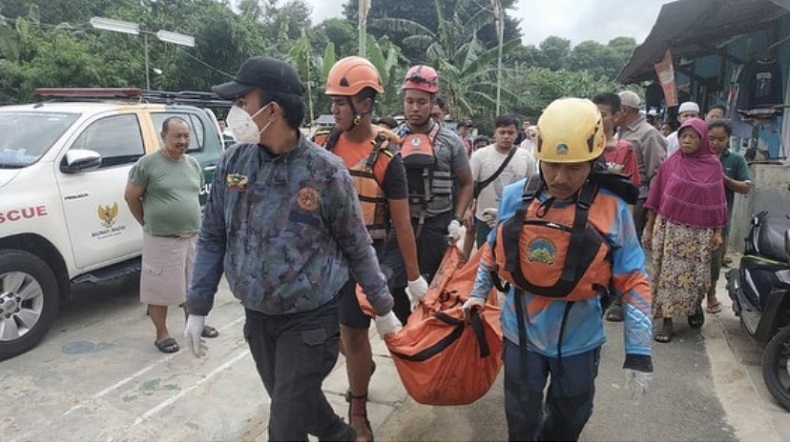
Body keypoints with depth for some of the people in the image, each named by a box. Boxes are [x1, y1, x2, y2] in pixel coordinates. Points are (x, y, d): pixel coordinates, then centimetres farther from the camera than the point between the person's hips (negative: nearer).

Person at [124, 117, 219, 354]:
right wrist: (148, 223, 1)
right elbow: (130, 196, -3)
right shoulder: (148, 163, -9)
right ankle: (162, 335, 18)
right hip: (162, 240, -5)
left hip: (193, 237, 6)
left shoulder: (193, 164, 8)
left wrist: (192, 221, 14)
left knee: (192, 283, 18)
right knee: (160, 289, 3)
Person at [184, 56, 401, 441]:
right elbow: (212, 238, 4)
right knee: (296, 403, 22)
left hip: (311, 319, -5)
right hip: (256, 316, 5)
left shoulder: (326, 171, -16)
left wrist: (382, 308, 1)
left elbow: (358, 248, -6)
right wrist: (197, 308, 4)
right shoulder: (232, 162, -4)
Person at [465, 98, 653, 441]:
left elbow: (633, 282, -10)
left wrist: (638, 351, -10)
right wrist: (478, 293, 13)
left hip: (579, 339, -1)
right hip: (522, 333, 1)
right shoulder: (514, 198, -10)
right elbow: (494, 249, 7)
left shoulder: (612, 211, -16)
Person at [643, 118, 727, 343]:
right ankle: (667, 323, 9)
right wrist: (649, 228, 3)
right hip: (669, 228, 0)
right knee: (668, 274, 0)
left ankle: (695, 305, 36)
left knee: (697, 276, 4)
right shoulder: (670, 164, 0)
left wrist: (717, 232, 1)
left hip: (699, 231, 1)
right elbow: (656, 198, 3)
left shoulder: (713, 165, 2)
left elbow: (716, 201, 5)